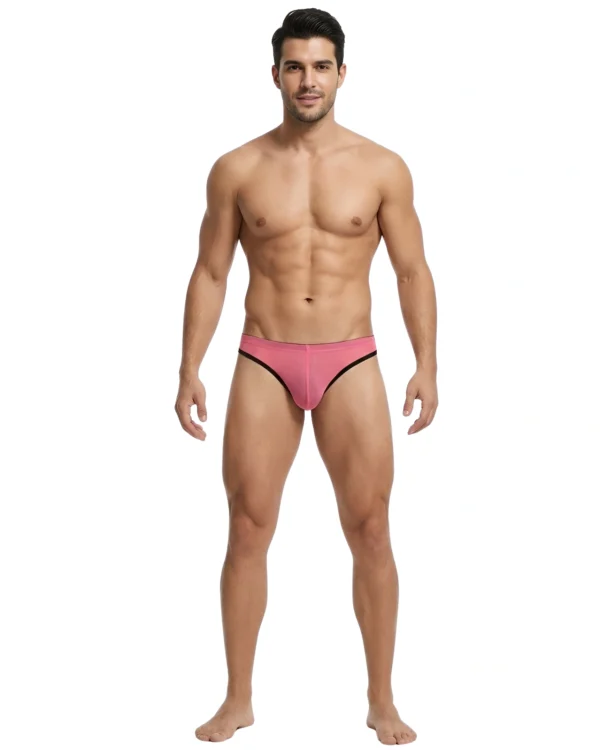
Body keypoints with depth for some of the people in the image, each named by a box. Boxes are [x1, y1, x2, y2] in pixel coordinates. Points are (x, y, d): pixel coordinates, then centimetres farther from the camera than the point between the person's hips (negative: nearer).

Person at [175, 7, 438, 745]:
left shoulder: (382, 168, 1)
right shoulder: (237, 169, 2)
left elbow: (413, 271, 4)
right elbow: (209, 274, 5)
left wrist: (427, 365, -5)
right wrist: (189, 370, -1)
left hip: (351, 364, 0)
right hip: (263, 364, 1)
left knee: (370, 532, 0)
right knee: (248, 531, 2)